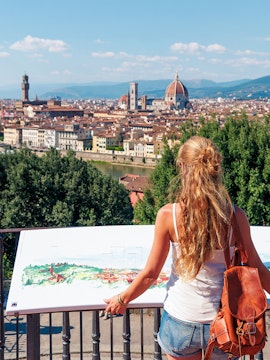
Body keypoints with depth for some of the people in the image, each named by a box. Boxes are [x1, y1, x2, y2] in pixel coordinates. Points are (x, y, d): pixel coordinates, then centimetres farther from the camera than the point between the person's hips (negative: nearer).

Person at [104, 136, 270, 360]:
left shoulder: (168, 215, -16)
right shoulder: (235, 216, -13)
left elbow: (150, 274, -8)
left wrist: (122, 300, 10)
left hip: (181, 321, -1)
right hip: (222, 323, 1)